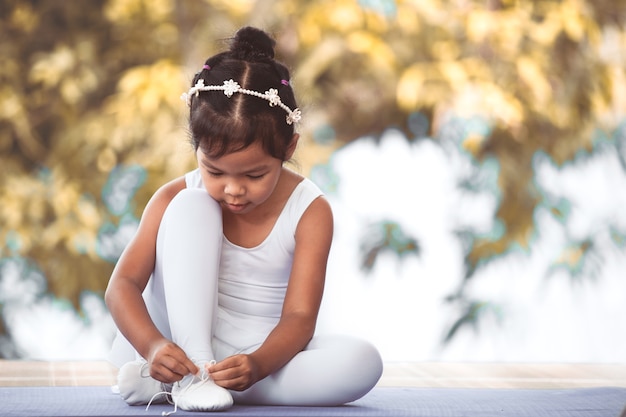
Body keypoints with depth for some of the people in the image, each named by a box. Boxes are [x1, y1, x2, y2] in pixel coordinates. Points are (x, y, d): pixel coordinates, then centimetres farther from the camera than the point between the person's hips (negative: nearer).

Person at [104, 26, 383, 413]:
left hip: (260, 356, 2)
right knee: (190, 206, -18)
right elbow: (123, 285, -13)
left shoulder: (310, 211, -8)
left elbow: (299, 317, -15)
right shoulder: (175, 198, -6)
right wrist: (152, 345, -34)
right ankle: (190, 376, -28)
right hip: (184, 344, -1)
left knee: (363, 361, -29)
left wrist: (257, 364, -36)